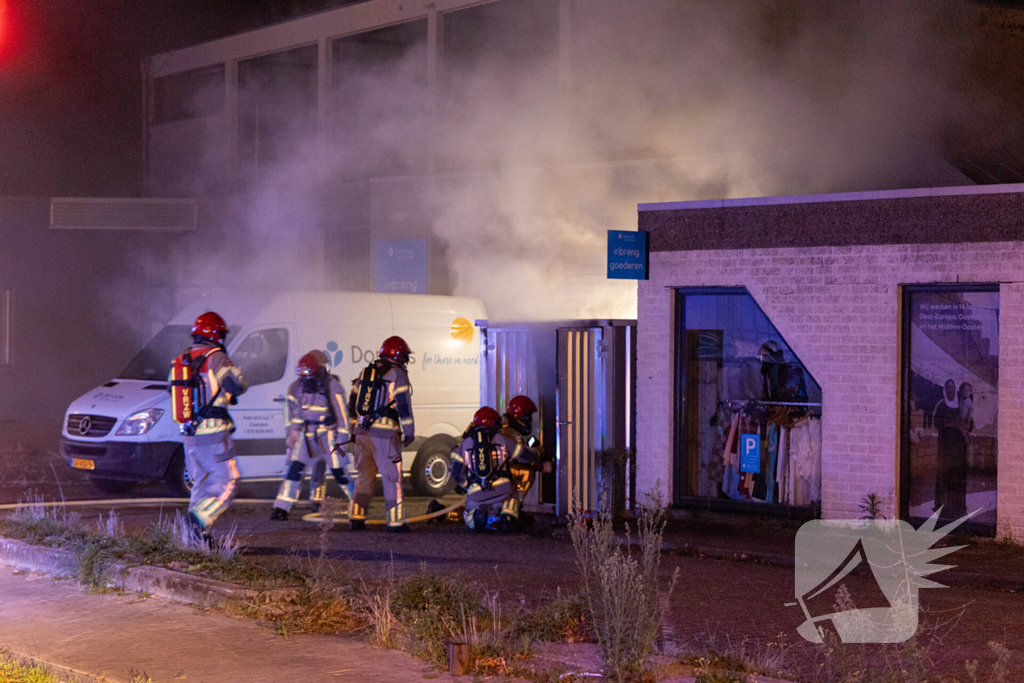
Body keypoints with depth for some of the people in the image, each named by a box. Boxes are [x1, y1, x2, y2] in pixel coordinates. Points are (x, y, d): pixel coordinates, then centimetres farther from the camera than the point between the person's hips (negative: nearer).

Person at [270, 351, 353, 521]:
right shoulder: (296, 387, -2)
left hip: (327, 435, -3)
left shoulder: (332, 387, -15)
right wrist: (289, 433, 10)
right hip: (305, 435, 3)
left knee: (339, 472, -1)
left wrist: (341, 441, -12)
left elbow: (343, 415, -11)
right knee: (294, 469, -9)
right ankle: (281, 508, -8)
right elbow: (289, 410, 14)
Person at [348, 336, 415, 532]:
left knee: (364, 476, 14)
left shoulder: (365, 372, 15)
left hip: (363, 433, 6)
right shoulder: (397, 374, -6)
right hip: (385, 435, -6)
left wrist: (355, 429, 26)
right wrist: (408, 432, -5)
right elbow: (403, 406, -11)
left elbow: (353, 404, 19)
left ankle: (356, 518, 12)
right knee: (392, 478, 1)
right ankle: (395, 521, 2)